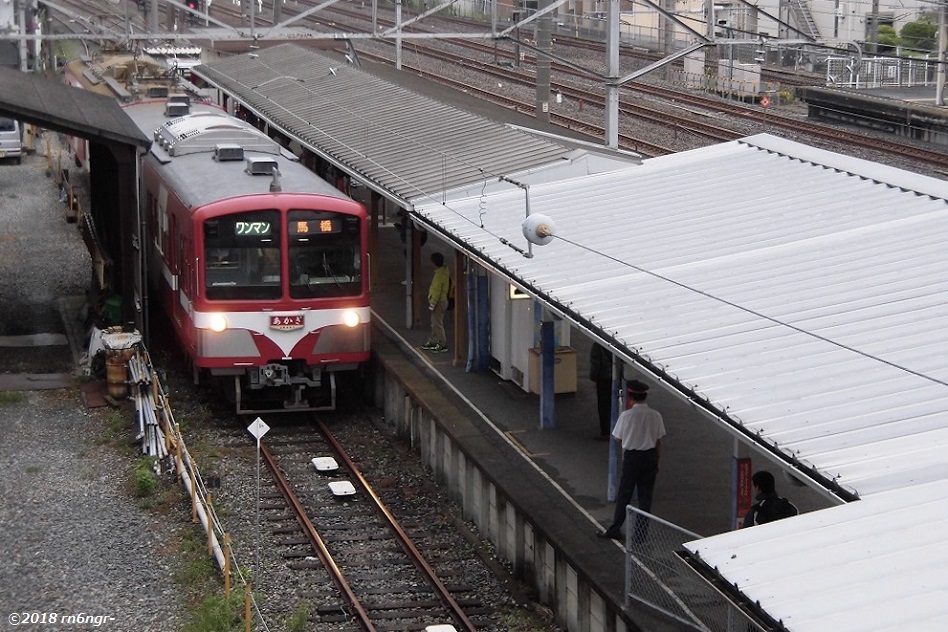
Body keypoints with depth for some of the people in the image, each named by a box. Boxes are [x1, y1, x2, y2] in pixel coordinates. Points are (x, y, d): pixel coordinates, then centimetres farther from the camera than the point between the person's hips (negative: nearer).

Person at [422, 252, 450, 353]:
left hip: (439, 302, -10)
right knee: (434, 323, 19)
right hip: (441, 300, 10)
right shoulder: (445, 270, 7)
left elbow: (437, 291, -24)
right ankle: (432, 342, 29)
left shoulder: (439, 274, -23)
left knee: (437, 324, -3)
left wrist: (432, 303, -19)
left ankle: (443, 345, 2)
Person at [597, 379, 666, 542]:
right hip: (650, 456, 3)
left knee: (624, 494, 9)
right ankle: (641, 533, 14)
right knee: (645, 495, 10)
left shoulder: (626, 416, -14)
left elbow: (617, 438, -4)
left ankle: (615, 529, 17)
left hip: (632, 456, -3)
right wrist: (657, 462, 12)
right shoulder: (655, 415, -5)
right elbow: (659, 441, 2)